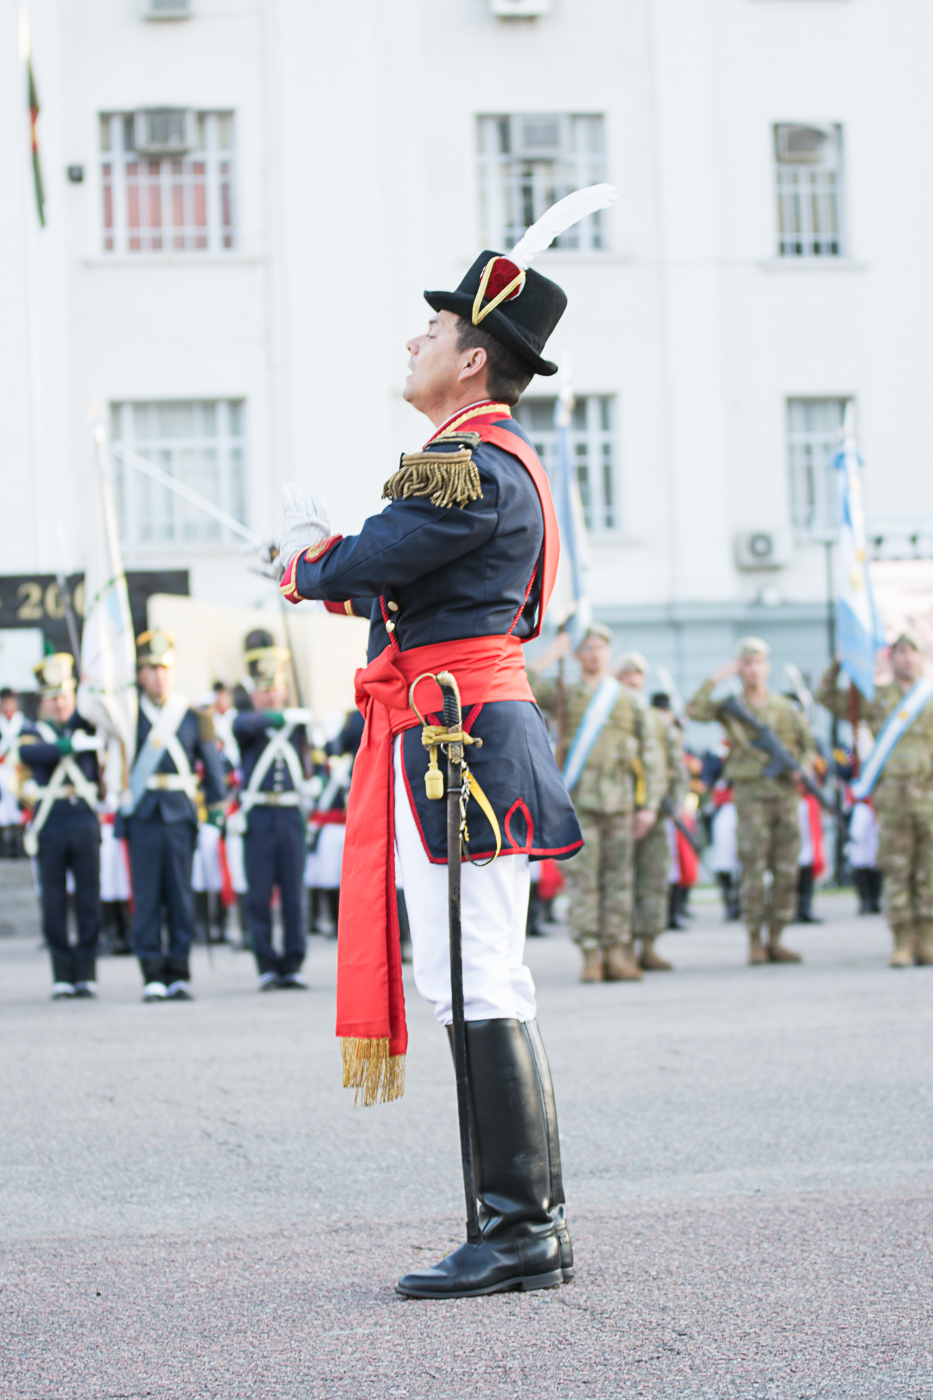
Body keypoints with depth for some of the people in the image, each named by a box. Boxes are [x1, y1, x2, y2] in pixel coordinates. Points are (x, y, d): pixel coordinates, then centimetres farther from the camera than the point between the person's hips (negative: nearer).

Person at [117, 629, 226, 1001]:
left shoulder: (193, 717, 8)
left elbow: (211, 763, 10)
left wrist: (217, 806, 6)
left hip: (179, 815, 0)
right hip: (142, 815, 0)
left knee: (180, 897, 2)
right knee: (147, 897, -1)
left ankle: (179, 975, 8)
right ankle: (153, 975, 3)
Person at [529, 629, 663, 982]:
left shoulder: (630, 701, 14)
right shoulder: (562, 695, 12)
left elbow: (651, 755, 11)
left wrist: (650, 805, 2)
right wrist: (554, 652, -2)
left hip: (619, 801, 1)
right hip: (578, 799, -1)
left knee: (619, 876, 1)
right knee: (582, 876, -6)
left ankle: (617, 955, 4)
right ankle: (591, 957, -6)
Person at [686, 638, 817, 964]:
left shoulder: (786, 708, 13)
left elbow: (808, 746, 17)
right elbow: (695, 710, -12)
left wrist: (801, 766, -4)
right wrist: (718, 677, -9)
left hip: (785, 793, 3)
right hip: (750, 793, -3)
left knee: (786, 872, 2)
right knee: (753, 869, -7)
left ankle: (776, 941, 10)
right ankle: (755, 943, -2)